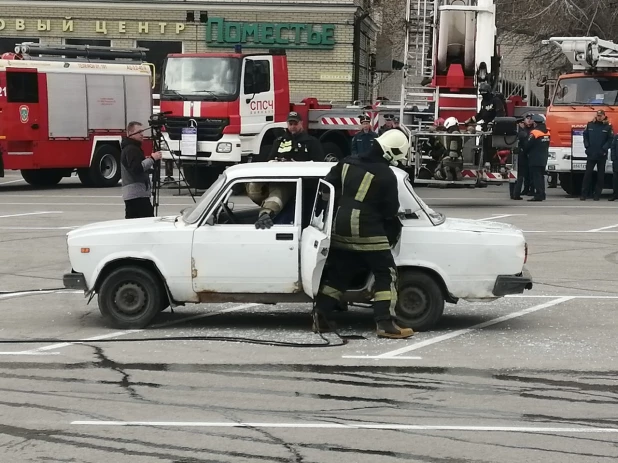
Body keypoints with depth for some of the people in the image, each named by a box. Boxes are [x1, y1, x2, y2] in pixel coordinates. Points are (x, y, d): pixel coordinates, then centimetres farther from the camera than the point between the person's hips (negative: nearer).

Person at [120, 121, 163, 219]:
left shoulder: (133, 148, 23)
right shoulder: (131, 149, -10)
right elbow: (136, 168, -24)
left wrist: (151, 160, 12)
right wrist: (152, 159, -21)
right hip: (137, 194, -11)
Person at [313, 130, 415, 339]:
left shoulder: (347, 163, 7)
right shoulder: (387, 176, -9)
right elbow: (390, 212, -4)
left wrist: (331, 217, 24)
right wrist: (392, 236, 14)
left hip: (340, 229, 6)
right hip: (368, 232, -6)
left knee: (338, 273, 16)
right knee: (386, 274, 2)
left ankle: (320, 317, 12)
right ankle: (385, 324, -5)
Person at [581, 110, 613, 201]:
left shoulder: (608, 126, -2)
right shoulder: (590, 124, 5)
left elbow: (611, 139, -4)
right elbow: (585, 135, 11)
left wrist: (604, 149, -13)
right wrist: (587, 146, 0)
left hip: (602, 155, -1)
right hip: (591, 154, 1)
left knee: (600, 175, 5)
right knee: (588, 173, -1)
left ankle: (597, 194, 11)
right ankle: (583, 194, 1)